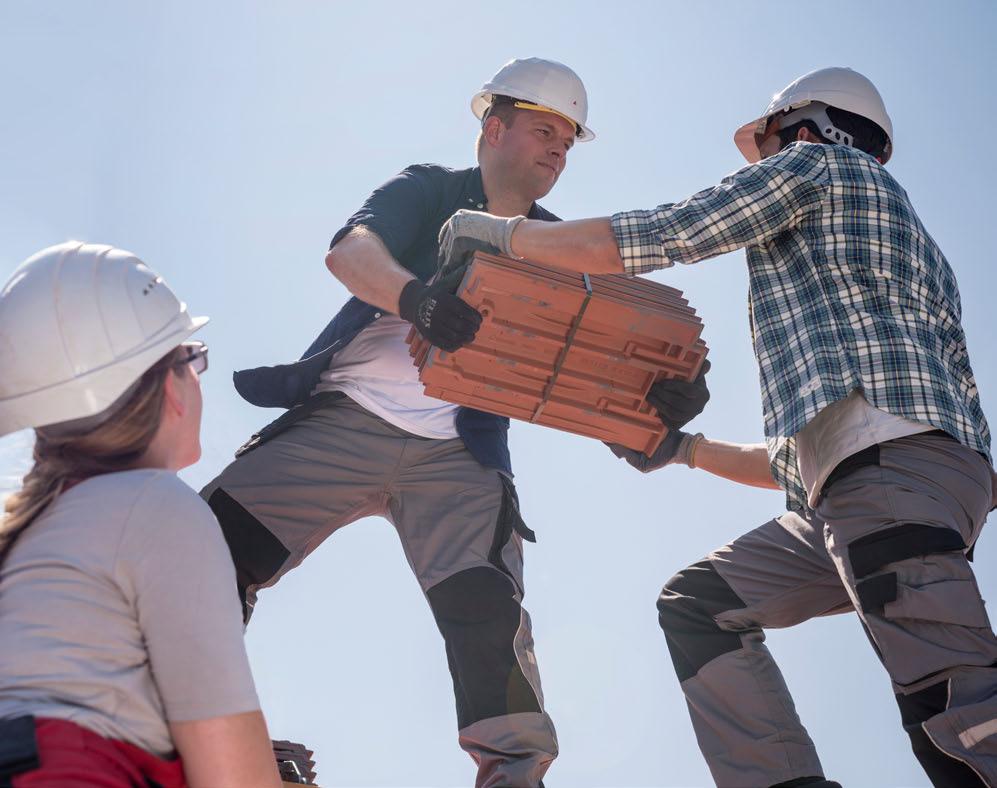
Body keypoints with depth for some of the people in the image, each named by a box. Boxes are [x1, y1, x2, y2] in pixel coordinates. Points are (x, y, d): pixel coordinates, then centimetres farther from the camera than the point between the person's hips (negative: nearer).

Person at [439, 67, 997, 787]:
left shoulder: (815, 163, 12)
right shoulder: (914, 242, 36)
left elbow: (644, 240, 5)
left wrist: (499, 231, 17)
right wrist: (689, 449, 42)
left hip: (891, 460, -10)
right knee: (695, 605, 13)